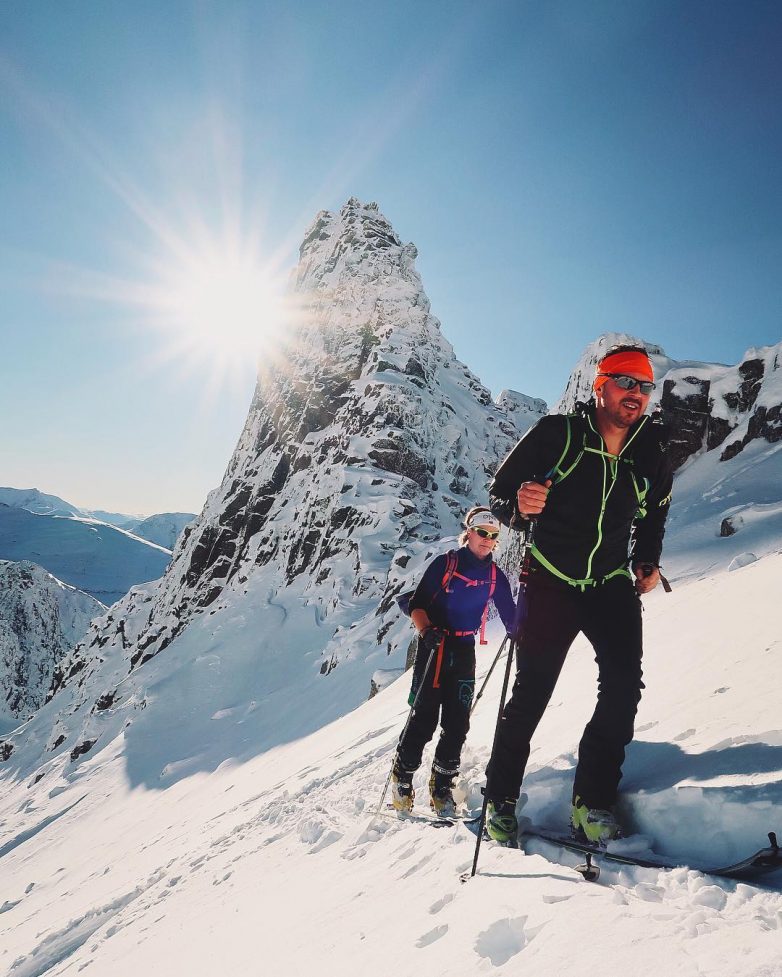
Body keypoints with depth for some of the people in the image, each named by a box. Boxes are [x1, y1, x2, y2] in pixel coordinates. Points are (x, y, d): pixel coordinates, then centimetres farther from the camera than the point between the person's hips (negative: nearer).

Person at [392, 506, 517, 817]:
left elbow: (510, 617, 9)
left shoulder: (495, 576, 7)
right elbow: (416, 604, -5)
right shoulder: (445, 563, -4)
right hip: (433, 647, -3)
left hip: (464, 651, 4)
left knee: (457, 722, 0)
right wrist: (426, 631, -23)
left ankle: (442, 788, 16)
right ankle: (401, 779, 13)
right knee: (424, 717, -8)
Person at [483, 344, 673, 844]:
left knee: (624, 687, -9)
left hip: (612, 586, 4)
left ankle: (593, 803, 7)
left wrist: (649, 563, 8)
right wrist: (519, 506, -30)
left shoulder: (653, 458, 2)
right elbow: (501, 488, -8)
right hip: (551, 583, -4)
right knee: (531, 692, 0)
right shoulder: (556, 434, -11)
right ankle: (500, 798, 18)